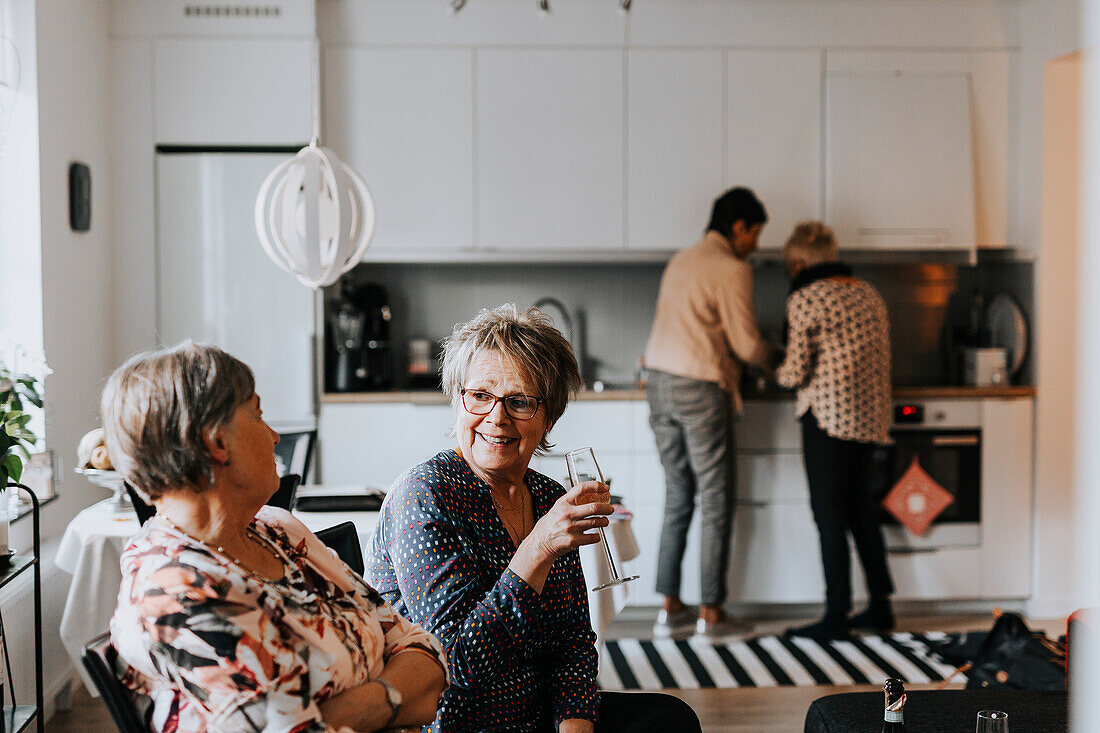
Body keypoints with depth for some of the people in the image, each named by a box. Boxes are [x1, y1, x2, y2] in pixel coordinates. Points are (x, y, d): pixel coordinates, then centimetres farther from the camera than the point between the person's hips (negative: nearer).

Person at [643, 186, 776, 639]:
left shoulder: (679, 262, 17)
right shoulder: (731, 269, -8)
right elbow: (746, 343, -9)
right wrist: (770, 360, 12)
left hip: (661, 383, 8)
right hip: (700, 388, -8)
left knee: (677, 499, 13)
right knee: (716, 504, 1)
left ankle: (670, 608, 15)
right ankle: (711, 613, 5)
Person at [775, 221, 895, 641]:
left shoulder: (805, 299, -8)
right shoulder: (869, 294, 13)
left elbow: (796, 371, -12)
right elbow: (879, 358, 15)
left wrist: (777, 373, 11)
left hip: (828, 413, -7)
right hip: (871, 414, 7)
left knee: (829, 515, -1)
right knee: (861, 509, 16)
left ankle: (836, 616, 2)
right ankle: (880, 606, 20)